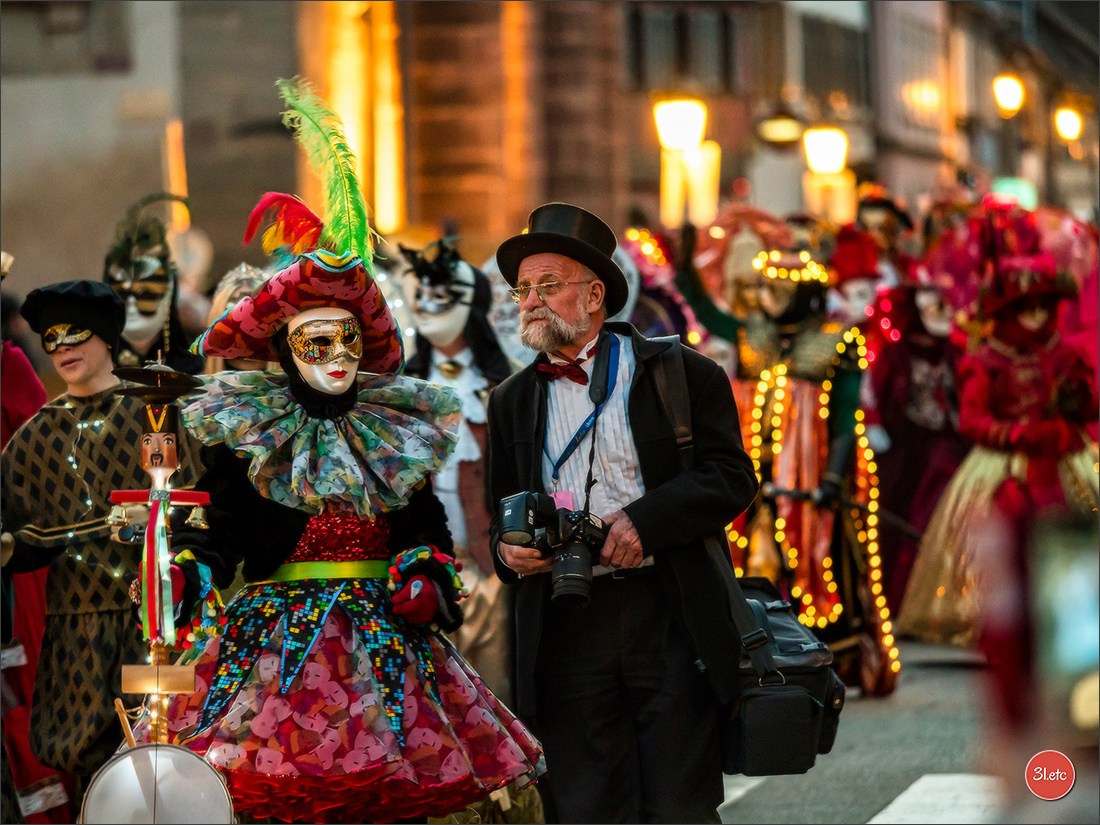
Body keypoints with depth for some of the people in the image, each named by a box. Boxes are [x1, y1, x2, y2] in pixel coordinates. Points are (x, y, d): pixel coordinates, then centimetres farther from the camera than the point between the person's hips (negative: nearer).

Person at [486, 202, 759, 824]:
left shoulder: (682, 373, 4)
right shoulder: (512, 402, 17)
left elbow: (732, 478, -3)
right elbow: (502, 514, 20)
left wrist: (643, 521, -15)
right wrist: (508, 550, -3)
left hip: (669, 620, -3)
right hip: (564, 628, 3)